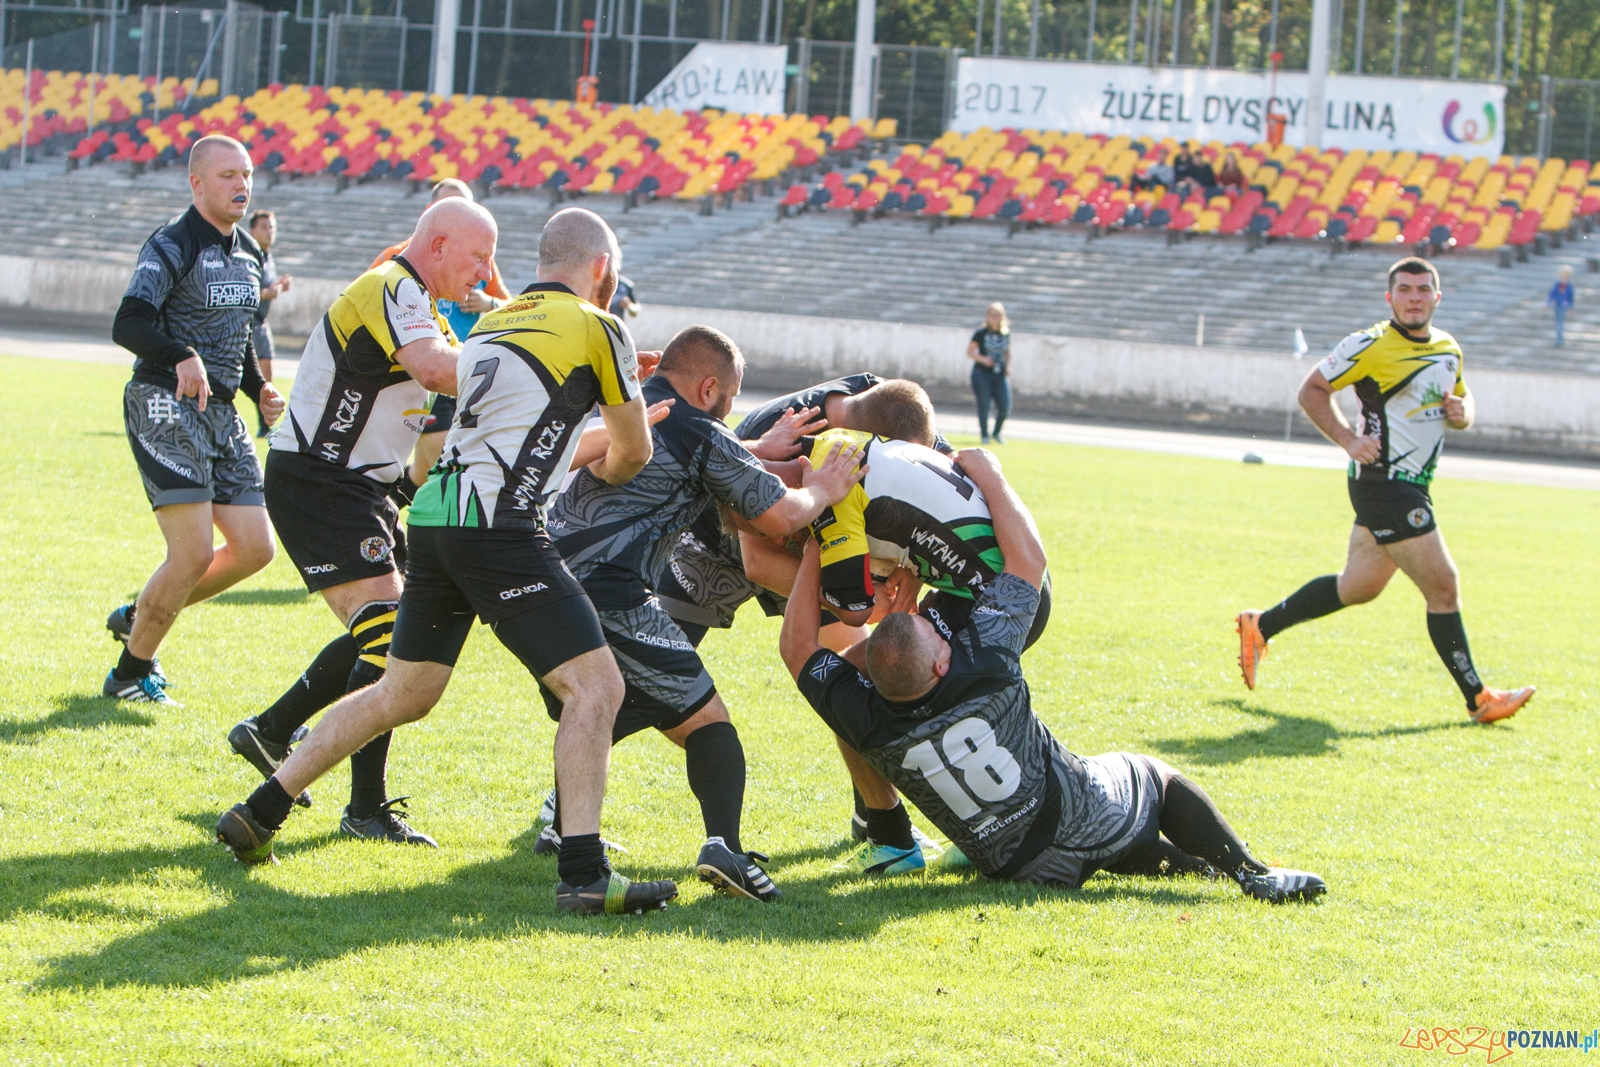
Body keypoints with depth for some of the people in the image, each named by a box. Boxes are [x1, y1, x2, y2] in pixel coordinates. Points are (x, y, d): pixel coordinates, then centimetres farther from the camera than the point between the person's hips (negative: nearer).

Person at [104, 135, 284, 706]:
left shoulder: (249, 253, 15)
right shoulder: (172, 246, -11)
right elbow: (127, 324, -25)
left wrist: (259, 389, 11)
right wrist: (182, 356, -42)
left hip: (221, 412, 8)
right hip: (165, 406, -8)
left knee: (255, 548, 3)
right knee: (195, 554, -15)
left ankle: (138, 617, 23)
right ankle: (131, 674, 3)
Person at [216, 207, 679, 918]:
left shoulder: (490, 325, 20)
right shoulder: (597, 329, 1)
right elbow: (634, 452, 13)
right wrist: (605, 466, 35)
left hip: (432, 516, 7)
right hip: (500, 529, -7)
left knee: (401, 694, 21)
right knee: (595, 686, -5)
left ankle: (259, 812, 24)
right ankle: (583, 873, -15)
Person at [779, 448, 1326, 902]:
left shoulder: (869, 724, -22)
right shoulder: (985, 660, -29)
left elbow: (798, 649, -6)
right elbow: (1030, 557, -17)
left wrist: (815, 547, -5)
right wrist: (988, 476, -8)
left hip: (1019, 864, 4)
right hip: (1094, 819, -3)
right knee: (1155, 775, 29)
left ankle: (1182, 863, 13)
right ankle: (1250, 872, 16)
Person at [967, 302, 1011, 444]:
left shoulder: (1006, 333, 6)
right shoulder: (982, 333, -5)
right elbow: (970, 352, -2)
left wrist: (1008, 366, 4)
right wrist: (983, 359, -17)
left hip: (1000, 374, 3)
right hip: (983, 373, -3)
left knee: (1005, 406, -4)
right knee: (984, 406, -2)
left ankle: (996, 433, 18)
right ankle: (984, 435, 13)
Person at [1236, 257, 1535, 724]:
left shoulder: (1449, 350, 10)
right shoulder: (1370, 346, -12)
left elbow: (1462, 397, 24)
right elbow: (1312, 390, -6)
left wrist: (1462, 413, -1)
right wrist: (1349, 439, -18)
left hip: (1412, 486, 9)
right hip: (1384, 485, -9)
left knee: (1357, 587, 19)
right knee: (1443, 586, -9)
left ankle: (1260, 627, 34)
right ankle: (1478, 699, -2)